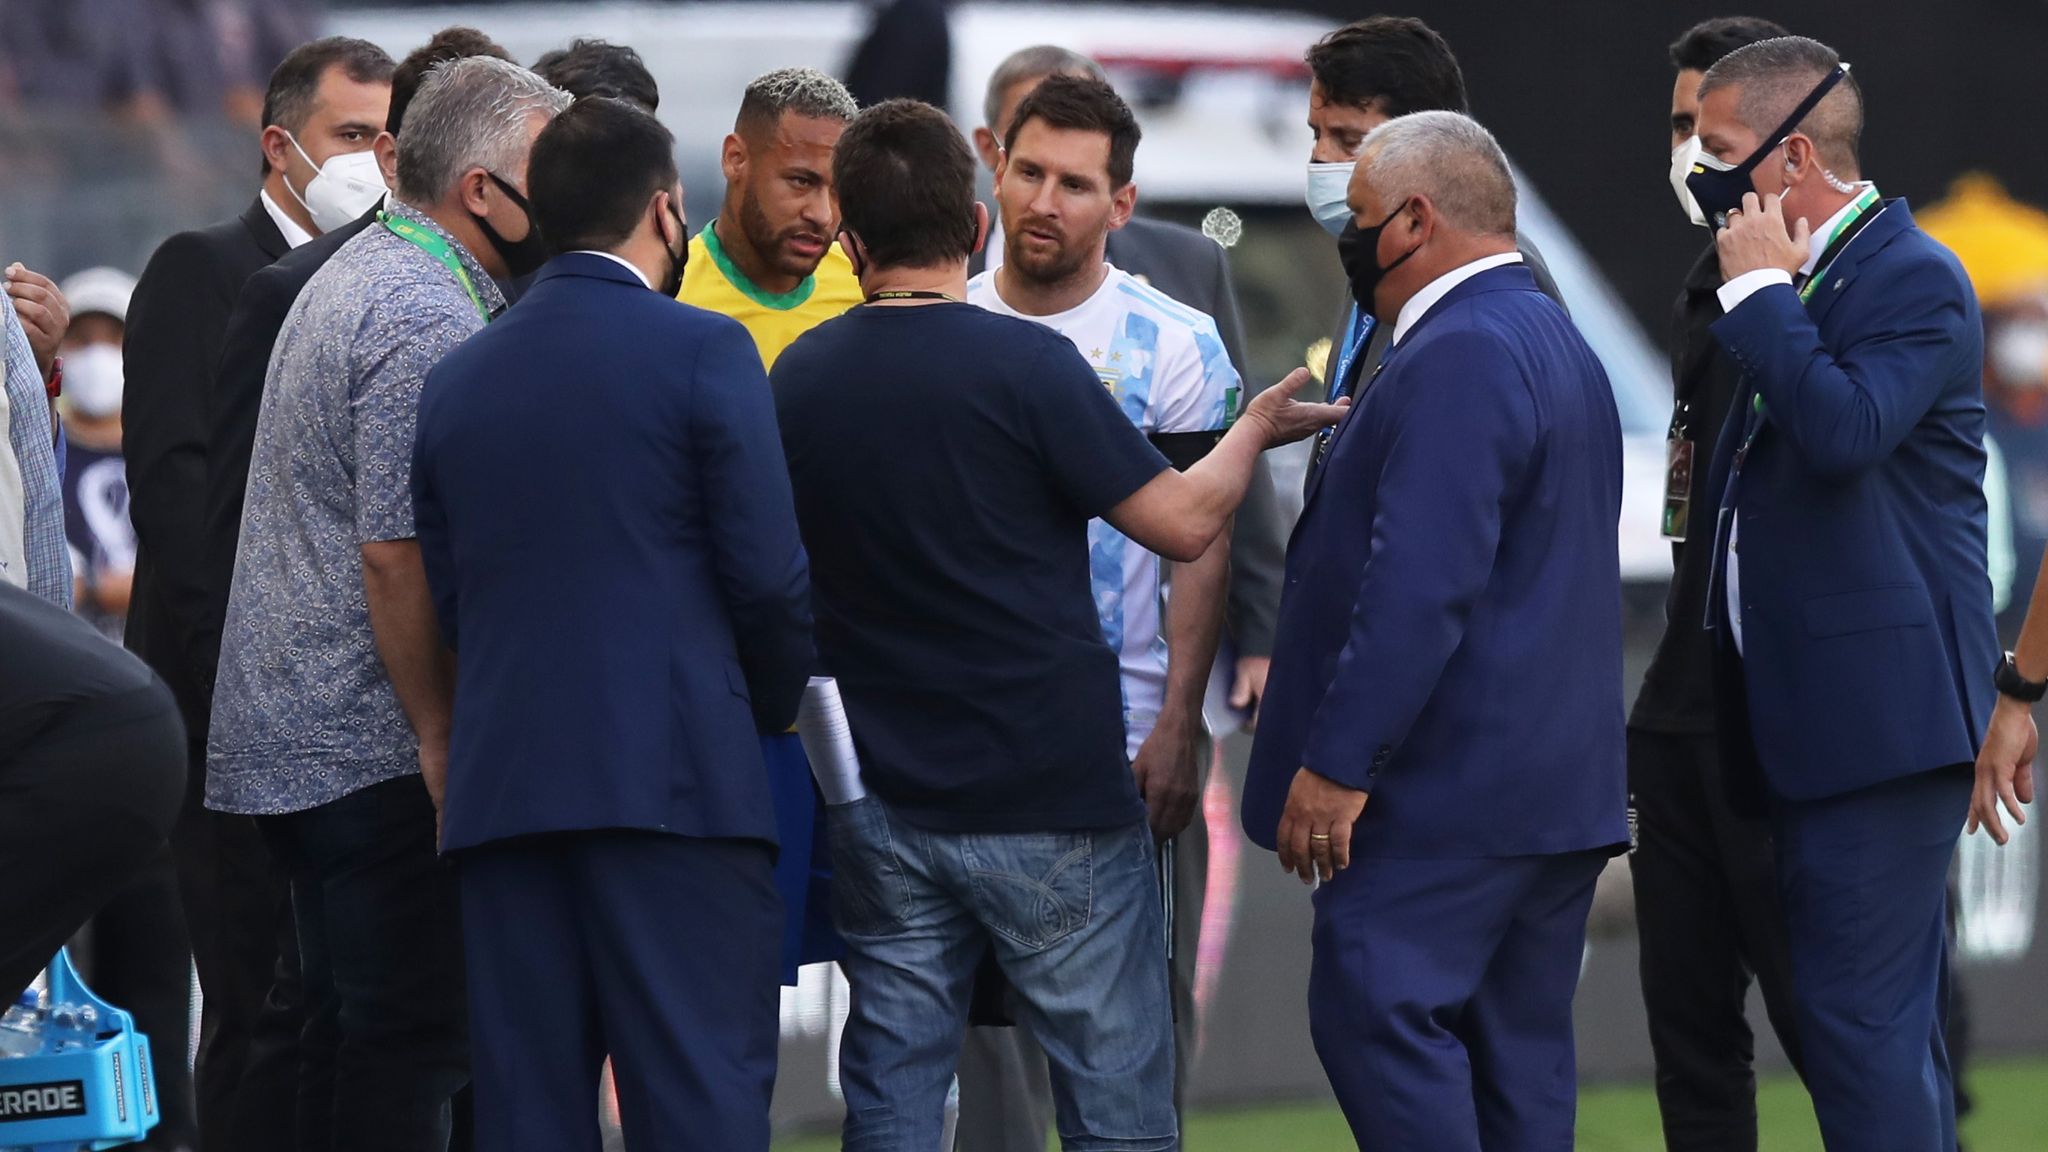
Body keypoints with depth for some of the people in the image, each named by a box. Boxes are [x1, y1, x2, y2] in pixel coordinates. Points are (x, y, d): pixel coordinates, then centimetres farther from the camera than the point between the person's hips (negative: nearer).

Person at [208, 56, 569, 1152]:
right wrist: (441, 739, -16)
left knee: (350, 1036, 12)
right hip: (375, 739, -10)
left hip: (291, 730, 10)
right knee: (412, 1040, -9)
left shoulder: (358, 277, 18)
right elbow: (396, 553, -22)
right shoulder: (427, 321, -16)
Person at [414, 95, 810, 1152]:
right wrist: (771, 704, 11)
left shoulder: (458, 379, 13)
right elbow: (768, 574, -6)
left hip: (501, 787, 5)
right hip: (676, 780, -5)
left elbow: (448, 594, 12)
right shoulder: (704, 352, -3)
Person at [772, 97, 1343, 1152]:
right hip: (1051, 805, -4)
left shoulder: (797, 381, 3)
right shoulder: (1023, 365, -13)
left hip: (880, 807, 4)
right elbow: (1183, 523, -10)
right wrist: (1259, 430, 8)